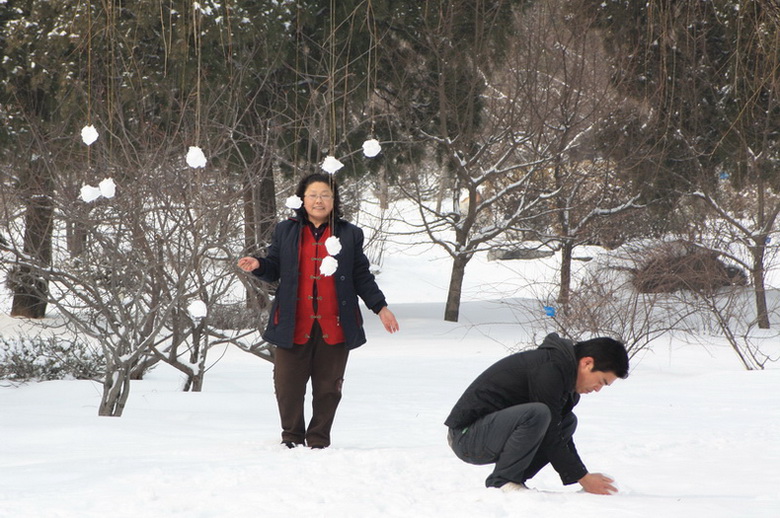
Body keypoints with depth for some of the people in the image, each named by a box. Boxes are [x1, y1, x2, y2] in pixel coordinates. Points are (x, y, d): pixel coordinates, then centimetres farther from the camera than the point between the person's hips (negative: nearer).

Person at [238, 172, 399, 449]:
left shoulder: (349, 234, 10)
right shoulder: (285, 231, 11)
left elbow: (361, 277, 13)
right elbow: (274, 269, 12)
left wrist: (380, 307, 6)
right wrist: (258, 265, -10)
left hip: (334, 328, 0)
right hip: (294, 327, 0)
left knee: (328, 387, 1)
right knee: (288, 385, -1)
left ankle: (319, 441, 11)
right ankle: (292, 438, 14)